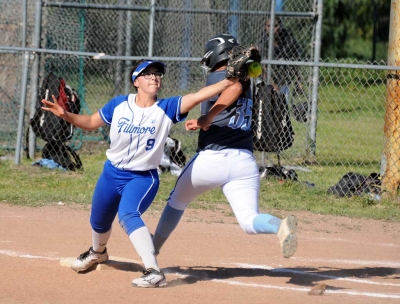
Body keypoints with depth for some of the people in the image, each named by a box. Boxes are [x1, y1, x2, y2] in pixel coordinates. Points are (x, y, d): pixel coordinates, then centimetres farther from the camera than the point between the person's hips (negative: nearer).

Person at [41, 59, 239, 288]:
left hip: (143, 178, -4)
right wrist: (66, 115, -10)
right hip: (111, 174, 4)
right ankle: (97, 252, 58)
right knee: (99, 222, 22)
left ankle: (154, 271, -39)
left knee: (128, 215, -32)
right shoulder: (119, 104, -5)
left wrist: (228, 83, -37)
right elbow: (91, 123, 6)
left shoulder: (167, 108, -12)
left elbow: (196, 97, -25)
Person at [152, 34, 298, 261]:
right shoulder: (243, 80, 20)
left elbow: (235, 85, -24)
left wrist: (208, 117, -26)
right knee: (249, 221, -7)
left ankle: (153, 249, 35)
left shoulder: (216, 77, 0)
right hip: (245, 162, 4)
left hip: (211, 158, -4)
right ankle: (280, 226, -39)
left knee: (177, 202, 22)